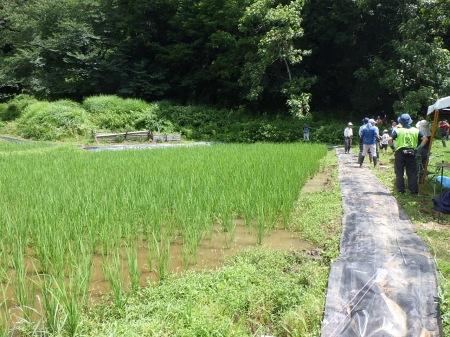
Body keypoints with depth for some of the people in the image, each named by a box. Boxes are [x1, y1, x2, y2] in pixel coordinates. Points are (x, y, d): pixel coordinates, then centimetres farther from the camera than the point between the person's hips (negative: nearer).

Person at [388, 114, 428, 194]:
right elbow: (425, 138, -1)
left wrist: (392, 147, -1)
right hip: (411, 153, 2)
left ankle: (400, 189, 10)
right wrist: (420, 147, 1)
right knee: (412, 173, 8)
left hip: (400, 152, -2)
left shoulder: (398, 130, -4)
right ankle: (414, 190, 9)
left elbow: (390, 139, -14)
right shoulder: (416, 130, 4)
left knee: (399, 172, 7)